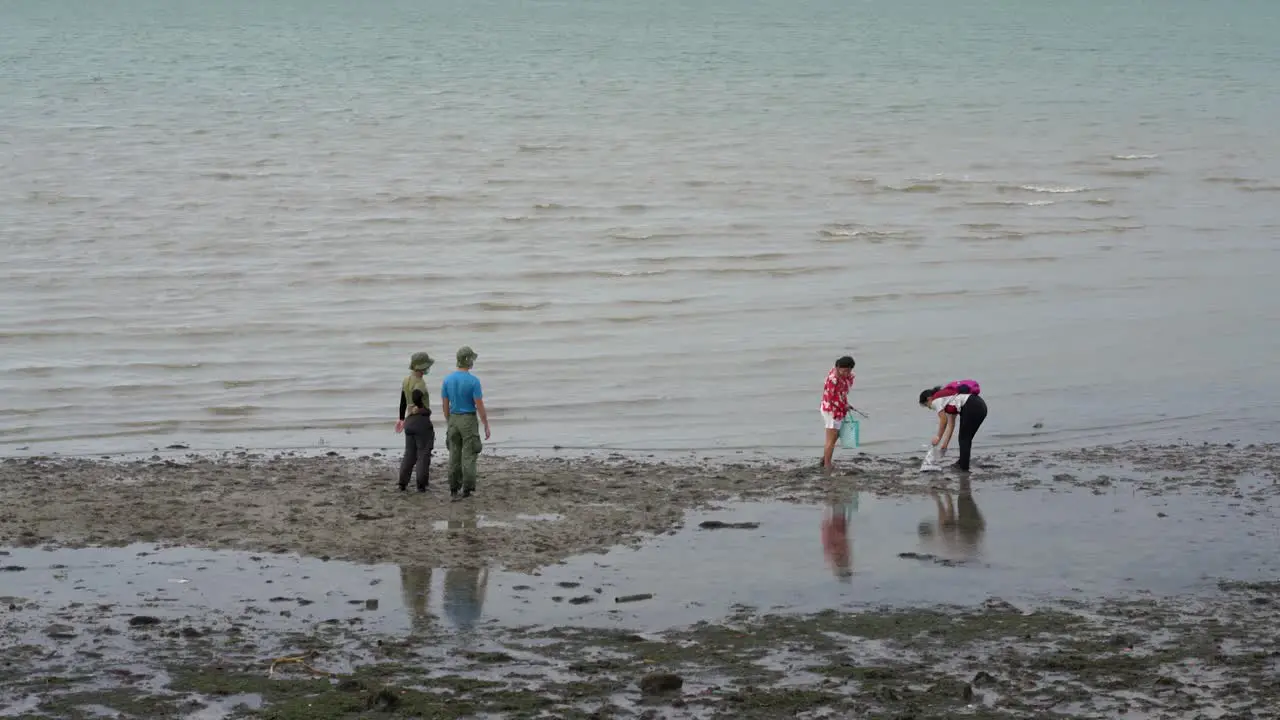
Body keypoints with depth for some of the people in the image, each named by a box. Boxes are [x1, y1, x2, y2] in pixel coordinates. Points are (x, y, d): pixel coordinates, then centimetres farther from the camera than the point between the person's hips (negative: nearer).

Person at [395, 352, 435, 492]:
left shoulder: (406, 381, 9)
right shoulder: (420, 383, -17)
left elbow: (403, 401, 19)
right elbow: (416, 397, -38)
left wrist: (402, 419, 29)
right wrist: (421, 407, -18)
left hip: (409, 420, 8)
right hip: (422, 420, -8)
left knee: (409, 454, 13)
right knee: (423, 454, 0)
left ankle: (403, 484, 10)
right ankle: (421, 485, 0)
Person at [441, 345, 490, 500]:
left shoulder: (448, 380, -1)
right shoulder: (473, 381, -16)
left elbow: (445, 405, 5)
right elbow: (480, 406, -16)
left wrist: (448, 424, 17)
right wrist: (486, 426, -7)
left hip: (454, 420, 4)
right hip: (469, 421, -4)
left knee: (455, 456, 11)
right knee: (468, 456, 0)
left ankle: (453, 490, 11)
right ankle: (467, 490, -1)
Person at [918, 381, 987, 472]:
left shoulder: (936, 400, 3)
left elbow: (943, 420, -2)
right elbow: (951, 424, 25)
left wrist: (938, 437, 11)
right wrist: (945, 444, 22)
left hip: (972, 408, -9)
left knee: (964, 439, 4)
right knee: (966, 438, 18)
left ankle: (963, 467, 9)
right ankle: (962, 463, 28)